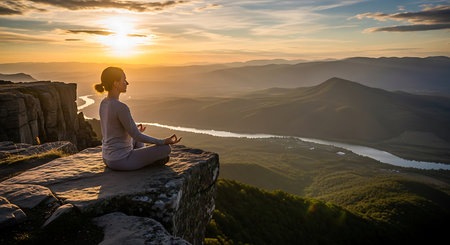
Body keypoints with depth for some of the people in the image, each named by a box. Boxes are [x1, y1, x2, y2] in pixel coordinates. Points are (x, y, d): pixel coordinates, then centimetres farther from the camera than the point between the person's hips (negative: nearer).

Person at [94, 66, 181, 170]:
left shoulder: (104, 103, 3)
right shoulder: (121, 107, -25)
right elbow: (136, 136, -20)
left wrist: (135, 131, 33)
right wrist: (163, 141, -12)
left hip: (108, 158, 9)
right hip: (121, 161, -9)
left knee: (139, 141, 33)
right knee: (166, 149, 0)